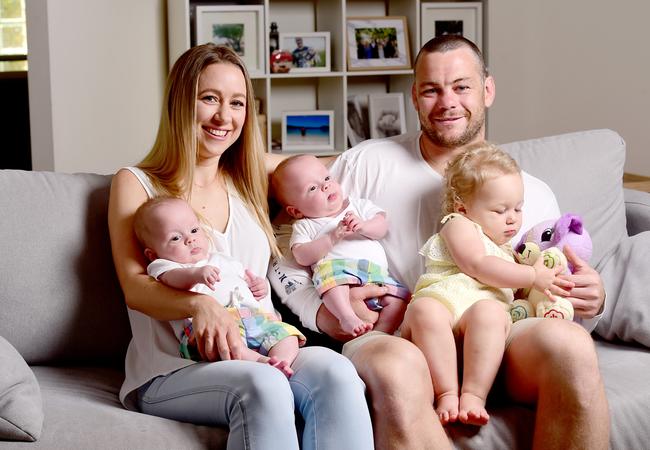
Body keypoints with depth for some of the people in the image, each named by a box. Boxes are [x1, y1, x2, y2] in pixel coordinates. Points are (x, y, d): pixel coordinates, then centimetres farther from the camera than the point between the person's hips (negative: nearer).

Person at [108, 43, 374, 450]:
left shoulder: (252, 179, 22)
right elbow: (134, 286, -4)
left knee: (335, 371, -31)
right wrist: (199, 304, -23)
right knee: (263, 385, -37)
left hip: (259, 353, 4)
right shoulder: (136, 184, 10)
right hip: (171, 372, -4)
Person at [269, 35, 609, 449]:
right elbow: (285, 245, 10)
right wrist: (322, 313, -8)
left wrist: (589, 304, -6)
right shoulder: (366, 164, 8)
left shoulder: (535, 196, 16)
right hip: (387, 338, -2)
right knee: (397, 367, -41)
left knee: (569, 342, -32)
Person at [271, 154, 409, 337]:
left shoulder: (358, 205, 25)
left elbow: (382, 226, 15)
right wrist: (332, 238, -10)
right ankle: (347, 316, -51)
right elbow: (302, 257, 1)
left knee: (399, 298, -22)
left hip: (376, 273, 4)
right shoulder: (304, 226, 16)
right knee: (332, 274, -39)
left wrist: (363, 227, -7)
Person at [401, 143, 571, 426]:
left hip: (487, 309, 4)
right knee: (426, 310, -42)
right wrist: (532, 276, 0)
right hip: (442, 298, -4)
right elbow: (479, 267, -2)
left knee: (488, 311, -36)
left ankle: (474, 395, -42)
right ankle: (447, 392, -39)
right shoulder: (459, 225, 14)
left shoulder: (506, 250, 38)